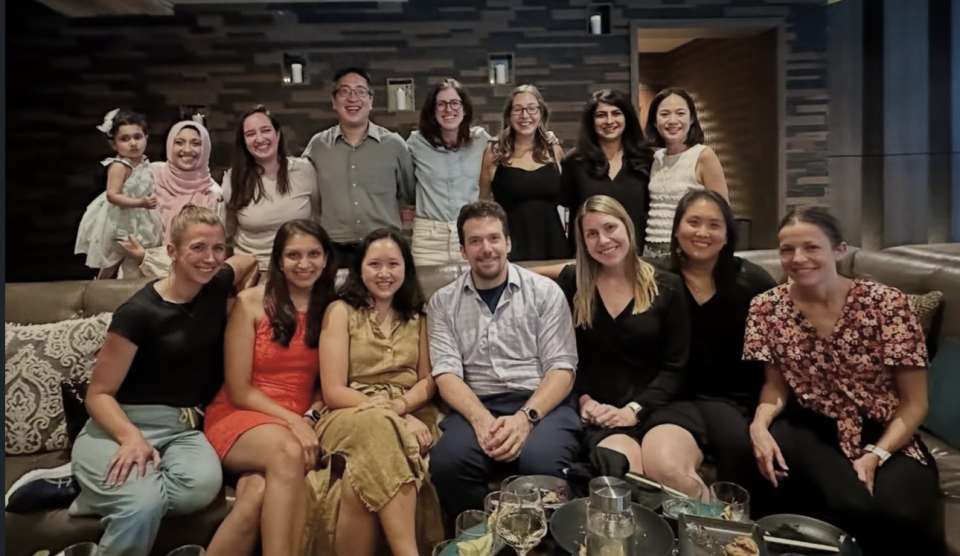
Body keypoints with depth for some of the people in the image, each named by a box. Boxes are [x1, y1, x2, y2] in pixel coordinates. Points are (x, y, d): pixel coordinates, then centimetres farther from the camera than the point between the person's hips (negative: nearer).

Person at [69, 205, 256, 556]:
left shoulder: (218, 286, 5)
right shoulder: (139, 312, -11)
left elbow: (249, 260, 29)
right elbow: (98, 394, -8)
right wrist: (132, 437, -26)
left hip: (182, 429, 5)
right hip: (123, 426, -5)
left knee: (204, 484, -31)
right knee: (144, 500, -37)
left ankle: (95, 495, -10)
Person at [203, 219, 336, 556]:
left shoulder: (331, 309, 5)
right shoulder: (251, 303, -3)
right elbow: (238, 391, -5)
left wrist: (308, 421, -12)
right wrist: (291, 420, -17)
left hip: (300, 423, 2)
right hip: (240, 416, -2)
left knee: (260, 490, -33)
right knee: (287, 452, -36)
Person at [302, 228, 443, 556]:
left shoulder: (416, 316, 18)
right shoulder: (341, 311, 5)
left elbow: (429, 381, 11)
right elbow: (334, 392, -4)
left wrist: (398, 408, -11)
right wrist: (386, 414, -18)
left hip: (410, 416, 3)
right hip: (350, 417, -2)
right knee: (376, 426, -40)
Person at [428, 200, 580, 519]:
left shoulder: (545, 291, 7)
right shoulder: (443, 302, 11)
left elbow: (561, 368, 0)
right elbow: (447, 373, 1)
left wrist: (526, 417, -17)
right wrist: (481, 419, -19)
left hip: (541, 404, -1)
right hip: (476, 407, 1)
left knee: (541, 462, -33)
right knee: (447, 462, -30)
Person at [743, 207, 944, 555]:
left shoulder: (885, 303, -10)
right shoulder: (767, 308, -3)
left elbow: (914, 403, -5)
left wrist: (875, 456, -19)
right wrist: (759, 425, -15)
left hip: (887, 439, 0)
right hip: (815, 431, 0)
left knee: (900, 518, -30)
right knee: (853, 507, -31)